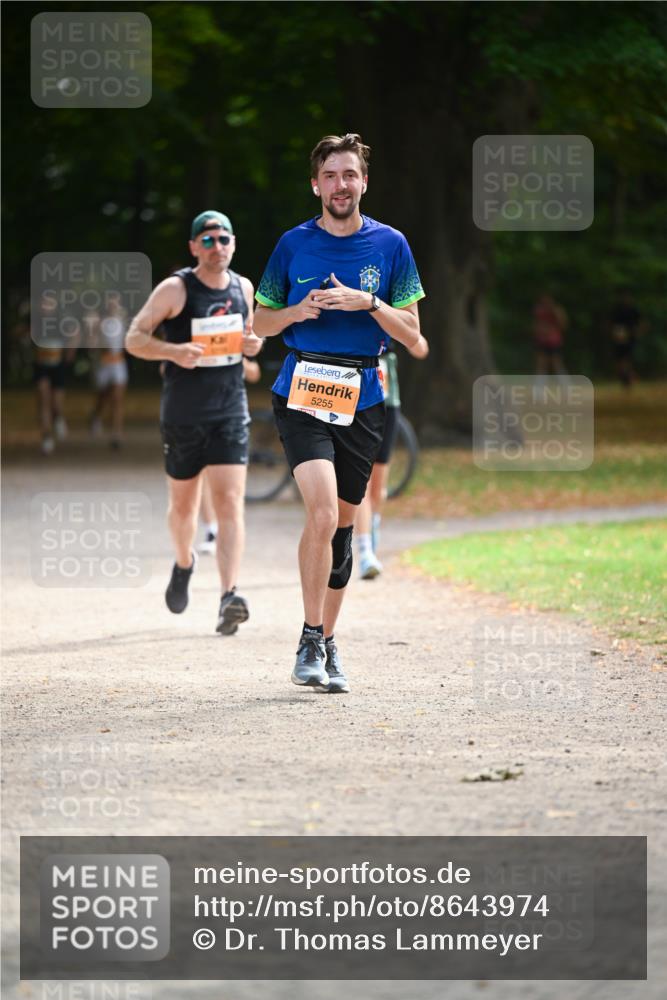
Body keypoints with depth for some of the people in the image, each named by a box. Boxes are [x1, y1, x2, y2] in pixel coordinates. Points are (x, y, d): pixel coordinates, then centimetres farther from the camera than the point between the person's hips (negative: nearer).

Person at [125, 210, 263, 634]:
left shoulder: (244, 288, 6)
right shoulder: (175, 289, -7)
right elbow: (134, 338, -6)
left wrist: (253, 343, -1)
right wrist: (174, 351, -25)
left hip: (231, 411, 1)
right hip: (183, 415, -1)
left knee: (231, 503, -13)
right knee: (183, 503, 13)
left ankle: (230, 596, -22)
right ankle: (184, 563, 45)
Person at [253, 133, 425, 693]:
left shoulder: (390, 245, 5)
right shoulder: (294, 244, 5)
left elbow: (411, 333, 4)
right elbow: (261, 322, 13)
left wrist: (368, 302, -13)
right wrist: (298, 311, -8)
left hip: (363, 400, 2)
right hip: (302, 394, -2)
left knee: (343, 524, 9)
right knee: (322, 513, -20)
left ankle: (328, 645, 23)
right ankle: (311, 641, -10)